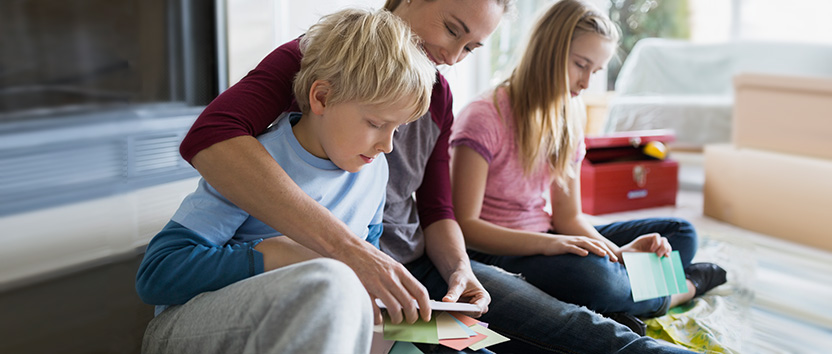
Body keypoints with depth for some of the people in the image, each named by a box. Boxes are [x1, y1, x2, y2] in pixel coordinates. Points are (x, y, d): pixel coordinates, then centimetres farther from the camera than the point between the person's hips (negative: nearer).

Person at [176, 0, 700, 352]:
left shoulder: (438, 95, 9)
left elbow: (436, 210, 14)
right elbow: (209, 138, -33)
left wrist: (460, 269, -10)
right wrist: (346, 248, -42)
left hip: (418, 268, 7)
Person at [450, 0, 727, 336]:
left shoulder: (566, 122, 7)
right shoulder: (484, 119, -16)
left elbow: (568, 216, 4)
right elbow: (463, 226, -21)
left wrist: (619, 252, -15)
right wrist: (549, 244, -32)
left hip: (547, 239, 8)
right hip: (496, 253, -8)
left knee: (680, 233, 3)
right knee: (591, 276, -36)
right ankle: (686, 287, -5)